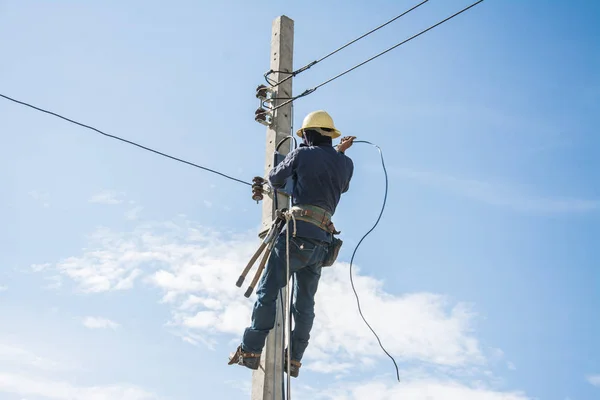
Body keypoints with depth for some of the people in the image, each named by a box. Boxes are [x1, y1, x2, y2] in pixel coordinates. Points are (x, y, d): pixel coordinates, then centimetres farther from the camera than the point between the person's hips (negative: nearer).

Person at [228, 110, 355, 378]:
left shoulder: (302, 154, 2)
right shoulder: (346, 164, 15)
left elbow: (275, 179, 14)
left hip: (297, 233, -5)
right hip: (322, 242, 5)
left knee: (268, 292, -3)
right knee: (305, 303, 11)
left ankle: (251, 351, -6)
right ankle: (294, 359, 11)